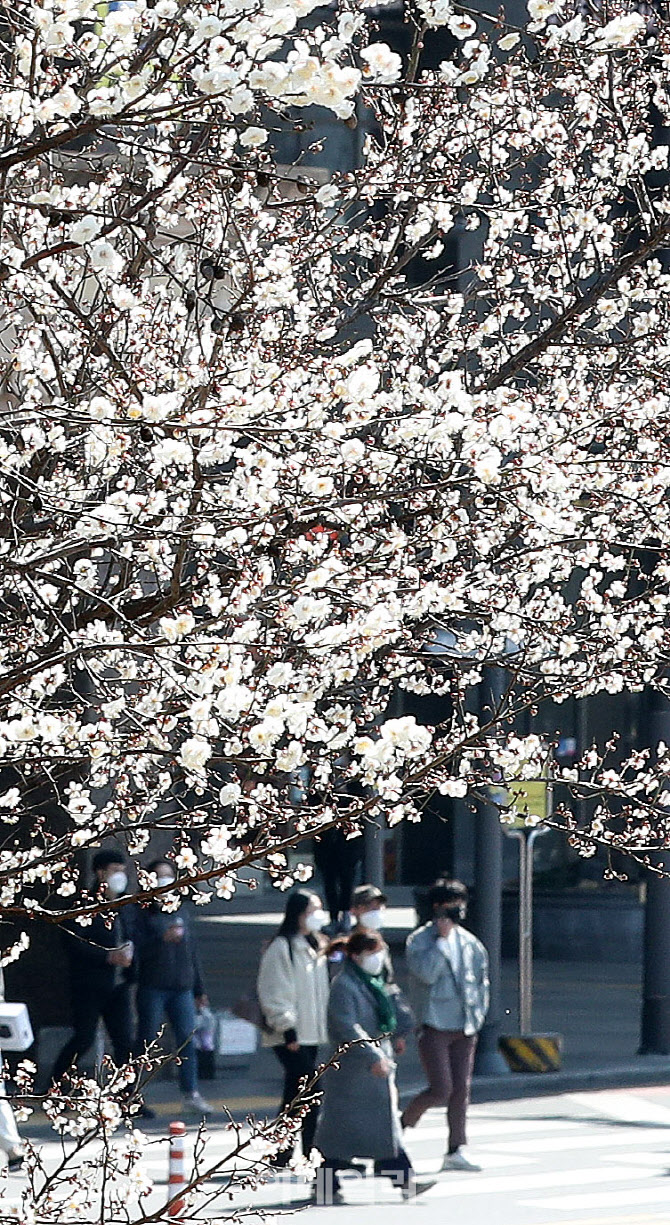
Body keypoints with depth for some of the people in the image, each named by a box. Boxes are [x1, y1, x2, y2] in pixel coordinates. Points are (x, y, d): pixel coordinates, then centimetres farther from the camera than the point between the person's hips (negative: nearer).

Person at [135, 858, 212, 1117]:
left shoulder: (181, 913, 16)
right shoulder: (144, 914, 0)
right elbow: (139, 948, -11)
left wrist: (199, 989, 19)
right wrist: (163, 938, -26)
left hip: (181, 988, 4)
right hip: (152, 987, -4)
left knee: (187, 1039, -2)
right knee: (147, 1040, -2)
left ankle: (191, 1094, 1)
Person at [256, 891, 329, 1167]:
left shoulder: (315, 947, 16)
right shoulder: (281, 948, -12)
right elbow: (274, 994, -15)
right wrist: (288, 1030, -17)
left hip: (310, 1034, 9)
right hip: (290, 1037, -9)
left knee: (295, 1095, 10)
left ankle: (281, 1155, 15)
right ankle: (310, 1153, -13)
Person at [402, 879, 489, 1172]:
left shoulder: (469, 942, 12)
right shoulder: (419, 941, -4)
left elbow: (482, 979, 20)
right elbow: (426, 972, -20)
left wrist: (478, 1013, 11)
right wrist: (442, 939, -15)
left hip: (464, 1029, 5)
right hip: (434, 1027, -5)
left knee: (461, 1090, 2)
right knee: (441, 1091, -11)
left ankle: (455, 1151, 6)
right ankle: (404, 1122, 13)